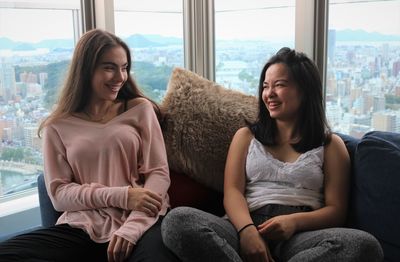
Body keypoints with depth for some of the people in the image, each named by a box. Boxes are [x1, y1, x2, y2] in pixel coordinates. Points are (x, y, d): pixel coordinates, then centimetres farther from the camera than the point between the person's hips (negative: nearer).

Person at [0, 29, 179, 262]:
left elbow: (159, 173, 2)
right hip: (82, 228, 3)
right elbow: (58, 194, 5)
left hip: (140, 220, -2)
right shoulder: (58, 127, 11)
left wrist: (131, 228, -15)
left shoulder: (140, 108, 10)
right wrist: (120, 196, -12)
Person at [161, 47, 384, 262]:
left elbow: (336, 210, 8)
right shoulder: (246, 136, 20)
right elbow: (232, 192, 6)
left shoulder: (330, 144, 17)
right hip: (250, 225, 1)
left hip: (302, 235, 0)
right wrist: (247, 229, -17)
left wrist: (295, 222, -14)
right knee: (177, 220, -29)